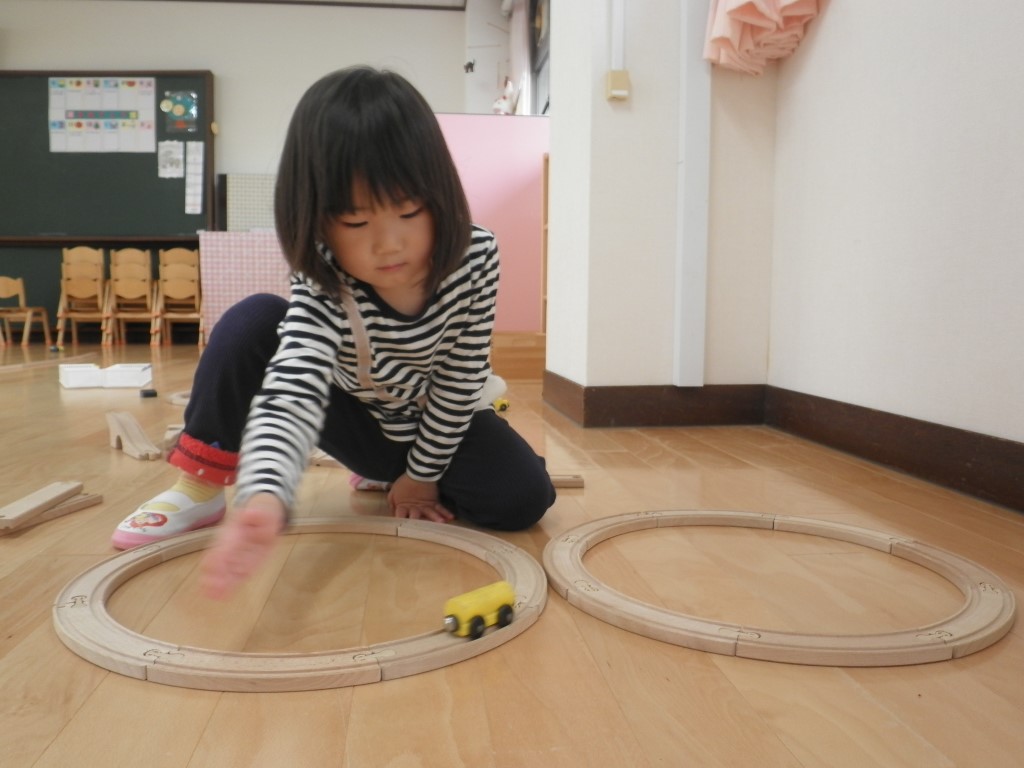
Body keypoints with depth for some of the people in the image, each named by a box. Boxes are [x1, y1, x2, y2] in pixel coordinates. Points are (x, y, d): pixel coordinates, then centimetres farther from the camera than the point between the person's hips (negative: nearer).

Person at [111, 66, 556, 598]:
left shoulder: (476, 256, -27)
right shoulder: (322, 291, -32)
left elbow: (462, 379, -17)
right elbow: (290, 393, -49)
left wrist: (423, 475, -11)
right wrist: (265, 499, -68)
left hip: (438, 424, 3)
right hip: (355, 423, -2)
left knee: (522, 499, -22)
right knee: (254, 321, -26)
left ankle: (390, 476, 7)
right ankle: (200, 491, -12)